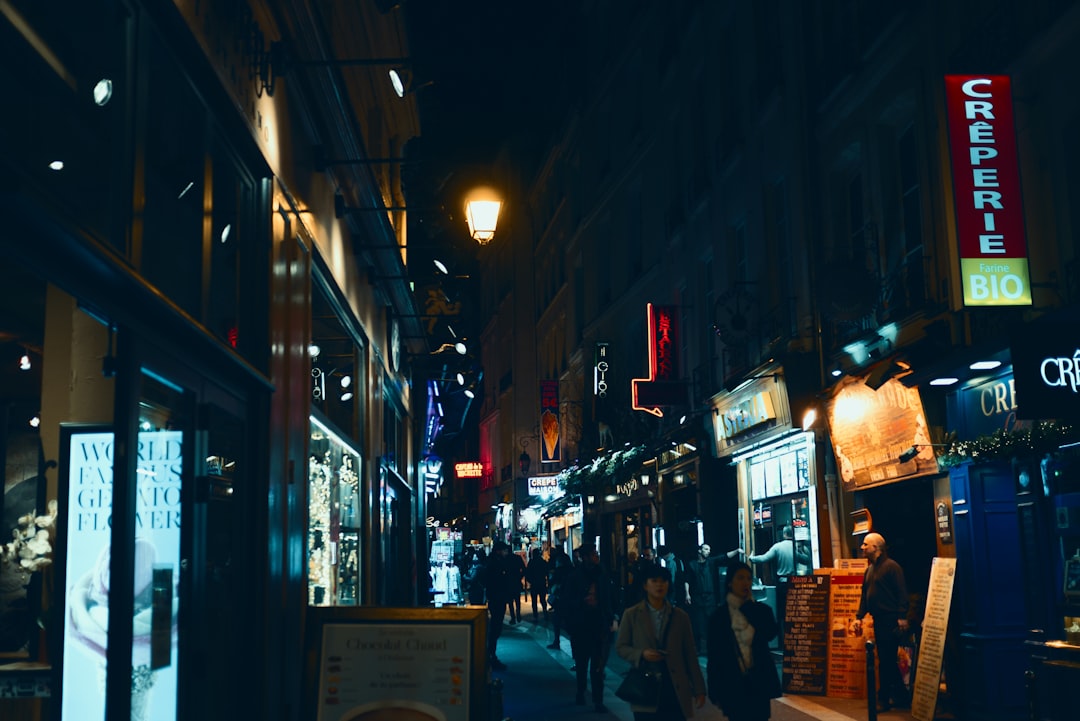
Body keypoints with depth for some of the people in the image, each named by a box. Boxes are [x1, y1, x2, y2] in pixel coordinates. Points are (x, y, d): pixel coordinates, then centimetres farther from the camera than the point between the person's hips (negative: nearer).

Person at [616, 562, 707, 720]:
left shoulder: (680, 616, 8)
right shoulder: (631, 615, 5)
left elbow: (690, 655, 9)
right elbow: (620, 647, 8)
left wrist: (699, 689, 6)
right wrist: (641, 654, -11)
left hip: (675, 691, 1)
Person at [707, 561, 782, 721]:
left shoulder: (761, 610, 7)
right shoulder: (719, 616, 2)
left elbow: (770, 633, -14)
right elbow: (714, 655, 2)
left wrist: (748, 608, -9)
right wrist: (715, 691, -1)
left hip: (759, 683, 1)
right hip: (733, 685, -1)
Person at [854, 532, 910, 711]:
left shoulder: (891, 566, -10)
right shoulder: (869, 569, 17)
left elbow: (902, 593, -15)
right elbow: (865, 596, 20)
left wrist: (902, 617, -20)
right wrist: (859, 616, 12)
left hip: (890, 620, -9)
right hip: (878, 620, 9)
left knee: (886, 660, -6)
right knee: (886, 659, 12)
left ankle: (884, 699, 0)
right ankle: (900, 695, 21)